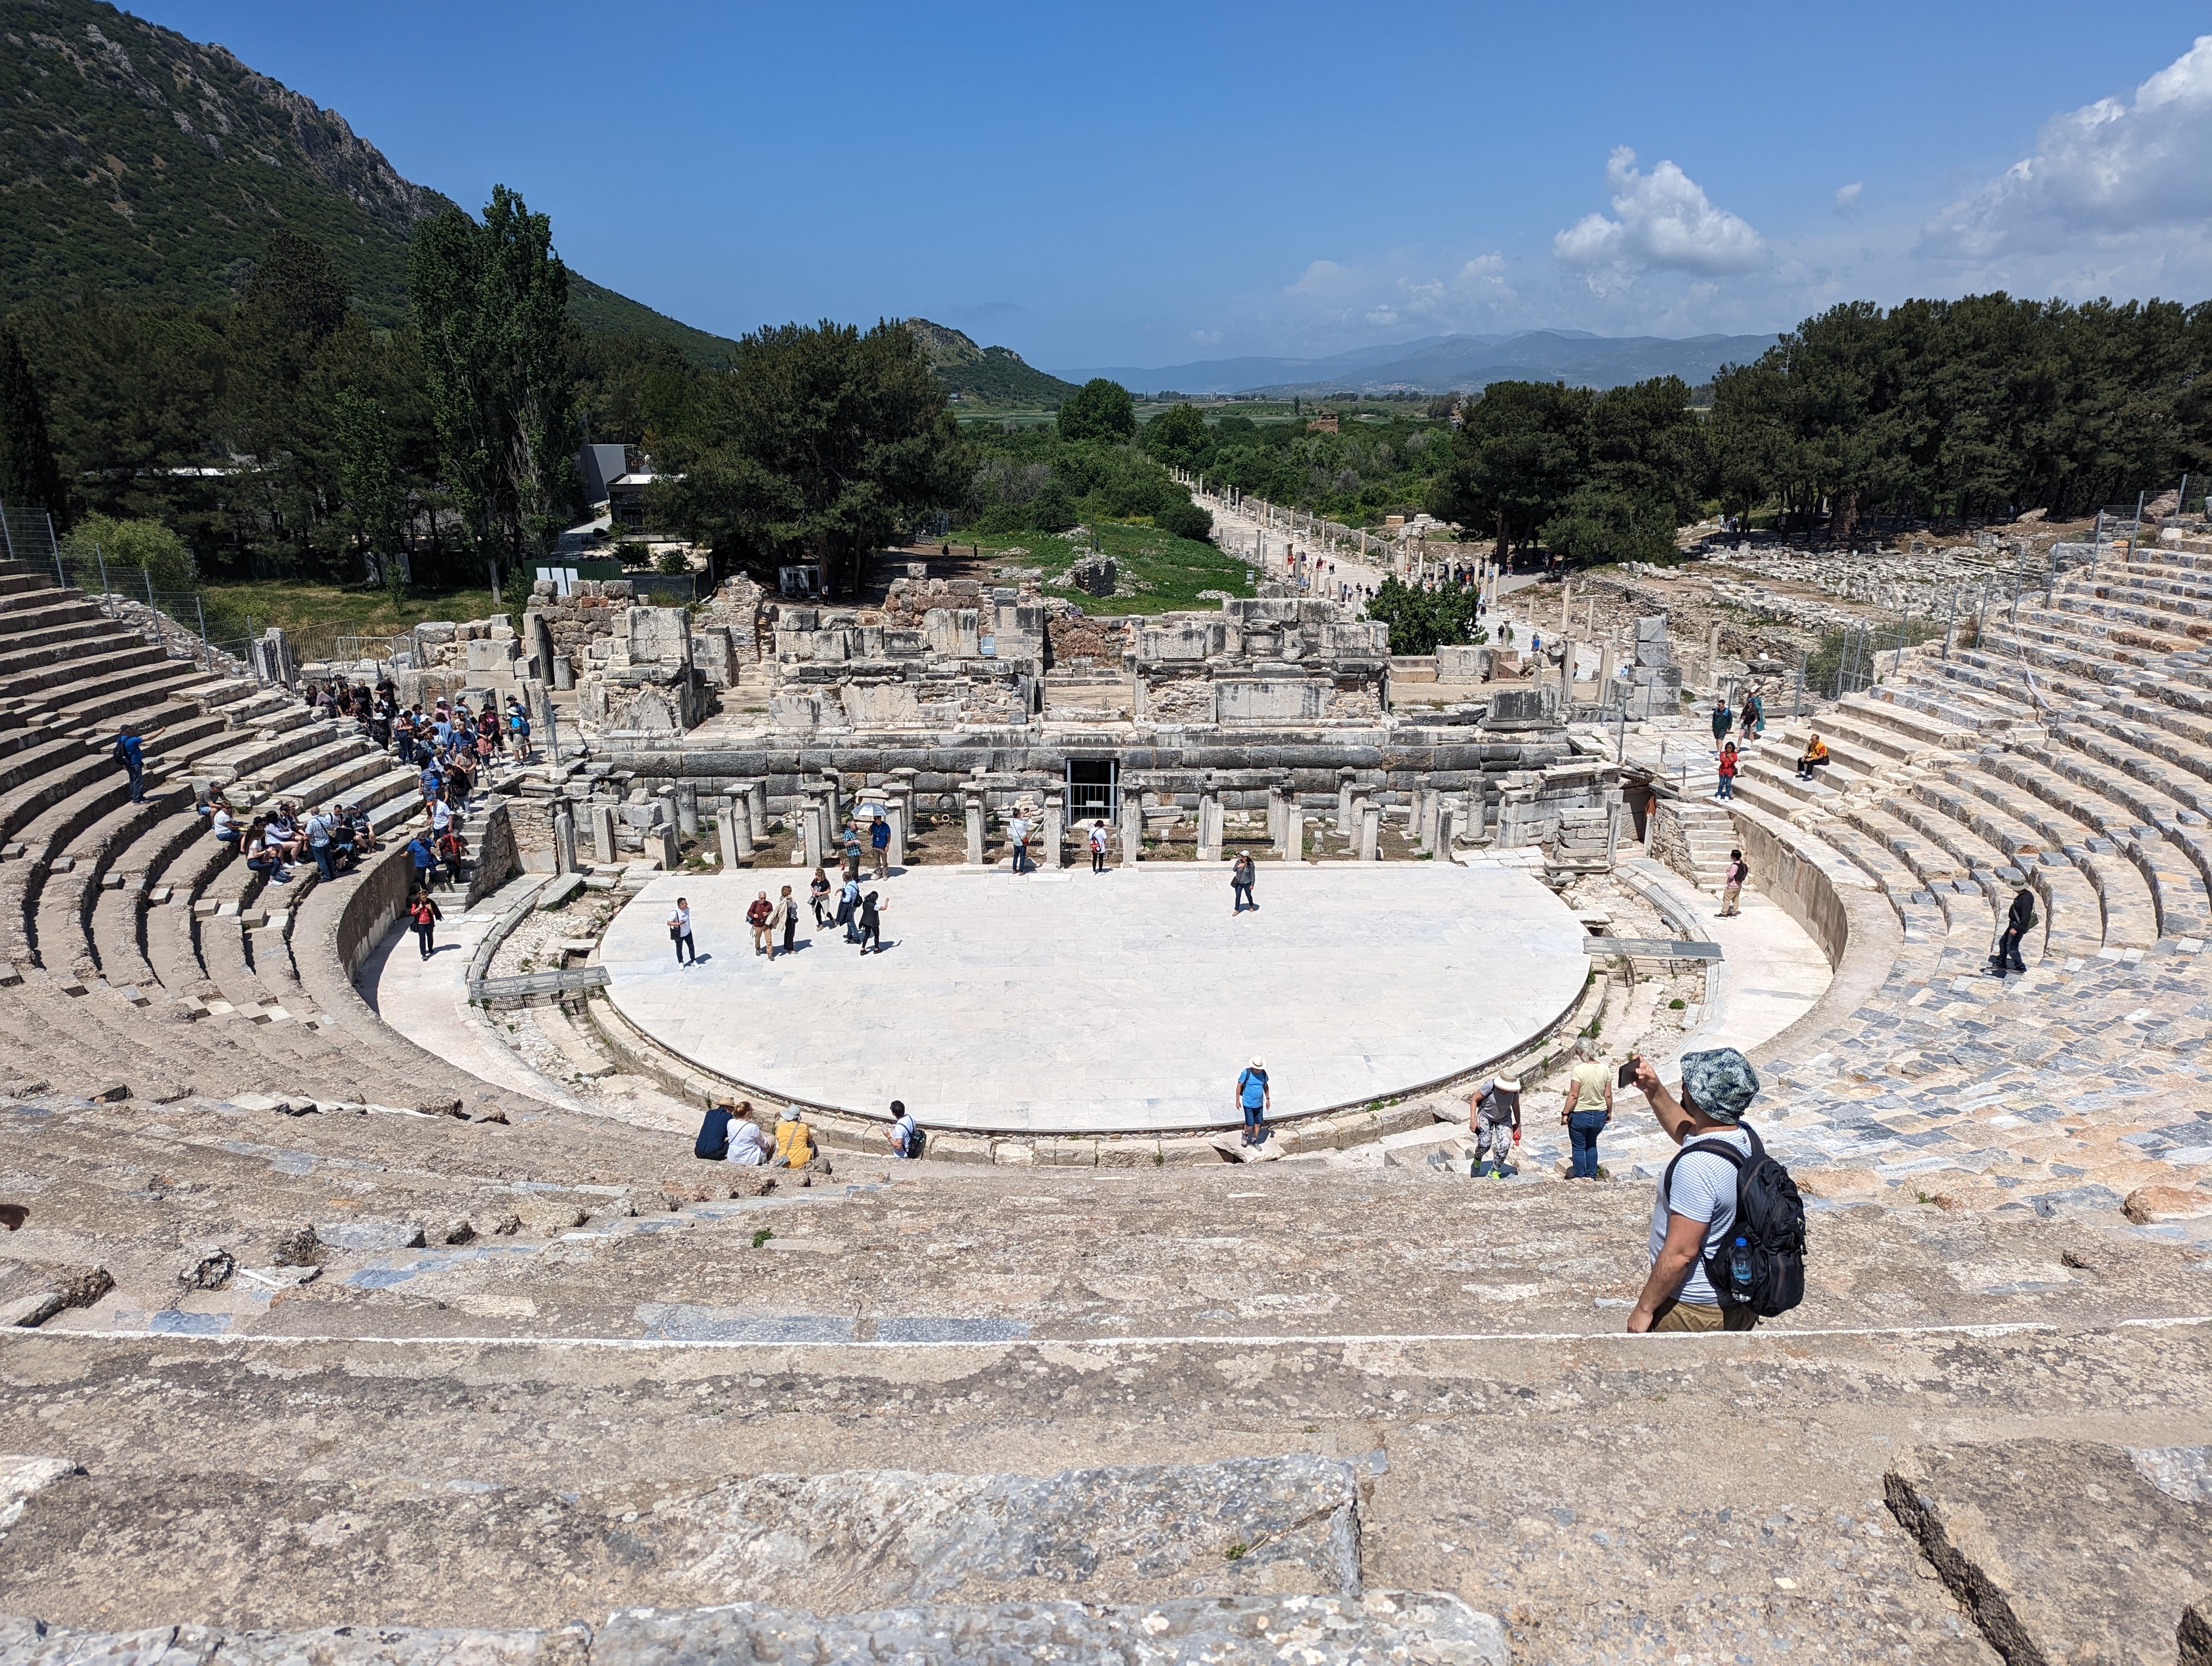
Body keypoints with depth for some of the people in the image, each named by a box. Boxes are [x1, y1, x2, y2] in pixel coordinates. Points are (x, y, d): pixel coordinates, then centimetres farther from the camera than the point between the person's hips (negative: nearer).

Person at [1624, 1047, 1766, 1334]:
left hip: (1693, 1310, -9)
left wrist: (1644, 1308, -17)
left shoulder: (1697, 1167, -31)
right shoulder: (1744, 1136, -4)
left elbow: (1680, 1253, -27)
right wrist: (1654, 1091, 8)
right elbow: (1685, 1131, 19)